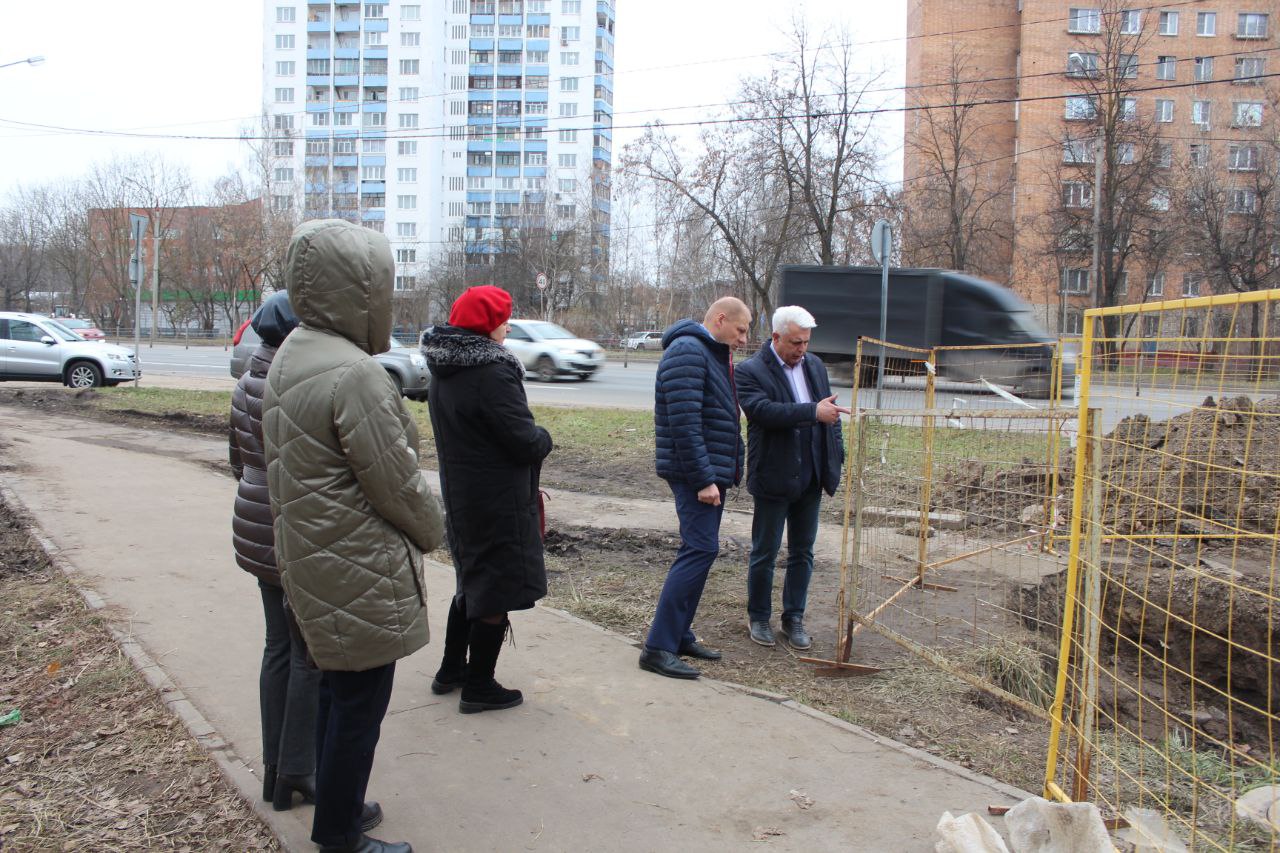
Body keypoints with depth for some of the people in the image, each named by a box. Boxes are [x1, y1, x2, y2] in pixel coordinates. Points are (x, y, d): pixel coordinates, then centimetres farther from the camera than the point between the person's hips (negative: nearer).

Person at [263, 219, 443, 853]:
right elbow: (396, 481, -19)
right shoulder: (354, 374, -23)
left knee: (338, 688, 22)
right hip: (358, 570, -10)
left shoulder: (291, 356, 8)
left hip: (310, 557, 10)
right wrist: (431, 532, 0)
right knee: (360, 700, 4)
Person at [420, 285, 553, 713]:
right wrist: (544, 438, 0)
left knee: (472, 581, 23)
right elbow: (526, 442, -23)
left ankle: (451, 669, 34)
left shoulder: (443, 371, 6)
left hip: (460, 497, 9)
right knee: (498, 589, 4)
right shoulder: (491, 374, -23)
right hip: (499, 503, -9)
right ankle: (478, 687, 14)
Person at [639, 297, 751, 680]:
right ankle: (658, 647, -10)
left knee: (698, 551, 12)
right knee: (700, 550, -13)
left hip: (712, 472, 10)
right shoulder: (688, 352, -15)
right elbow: (683, 422, -22)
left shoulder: (713, 354, 18)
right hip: (695, 474, -10)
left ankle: (679, 634, 20)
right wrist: (703, 479, -23)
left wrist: (727, 471, 18)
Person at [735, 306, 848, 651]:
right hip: (773, 479, -6)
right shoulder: (751, 371, -11)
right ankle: (758, 617, 24)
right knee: (764, 553, 7)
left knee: (802, 553, 13)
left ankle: (794, 618, 26)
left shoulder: (815, 365, 9)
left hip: (810, 479, 6)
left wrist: (836, 463, 10)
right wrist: (813, 412, -34)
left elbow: (830, 416, 15)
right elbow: (763, 410, -28)